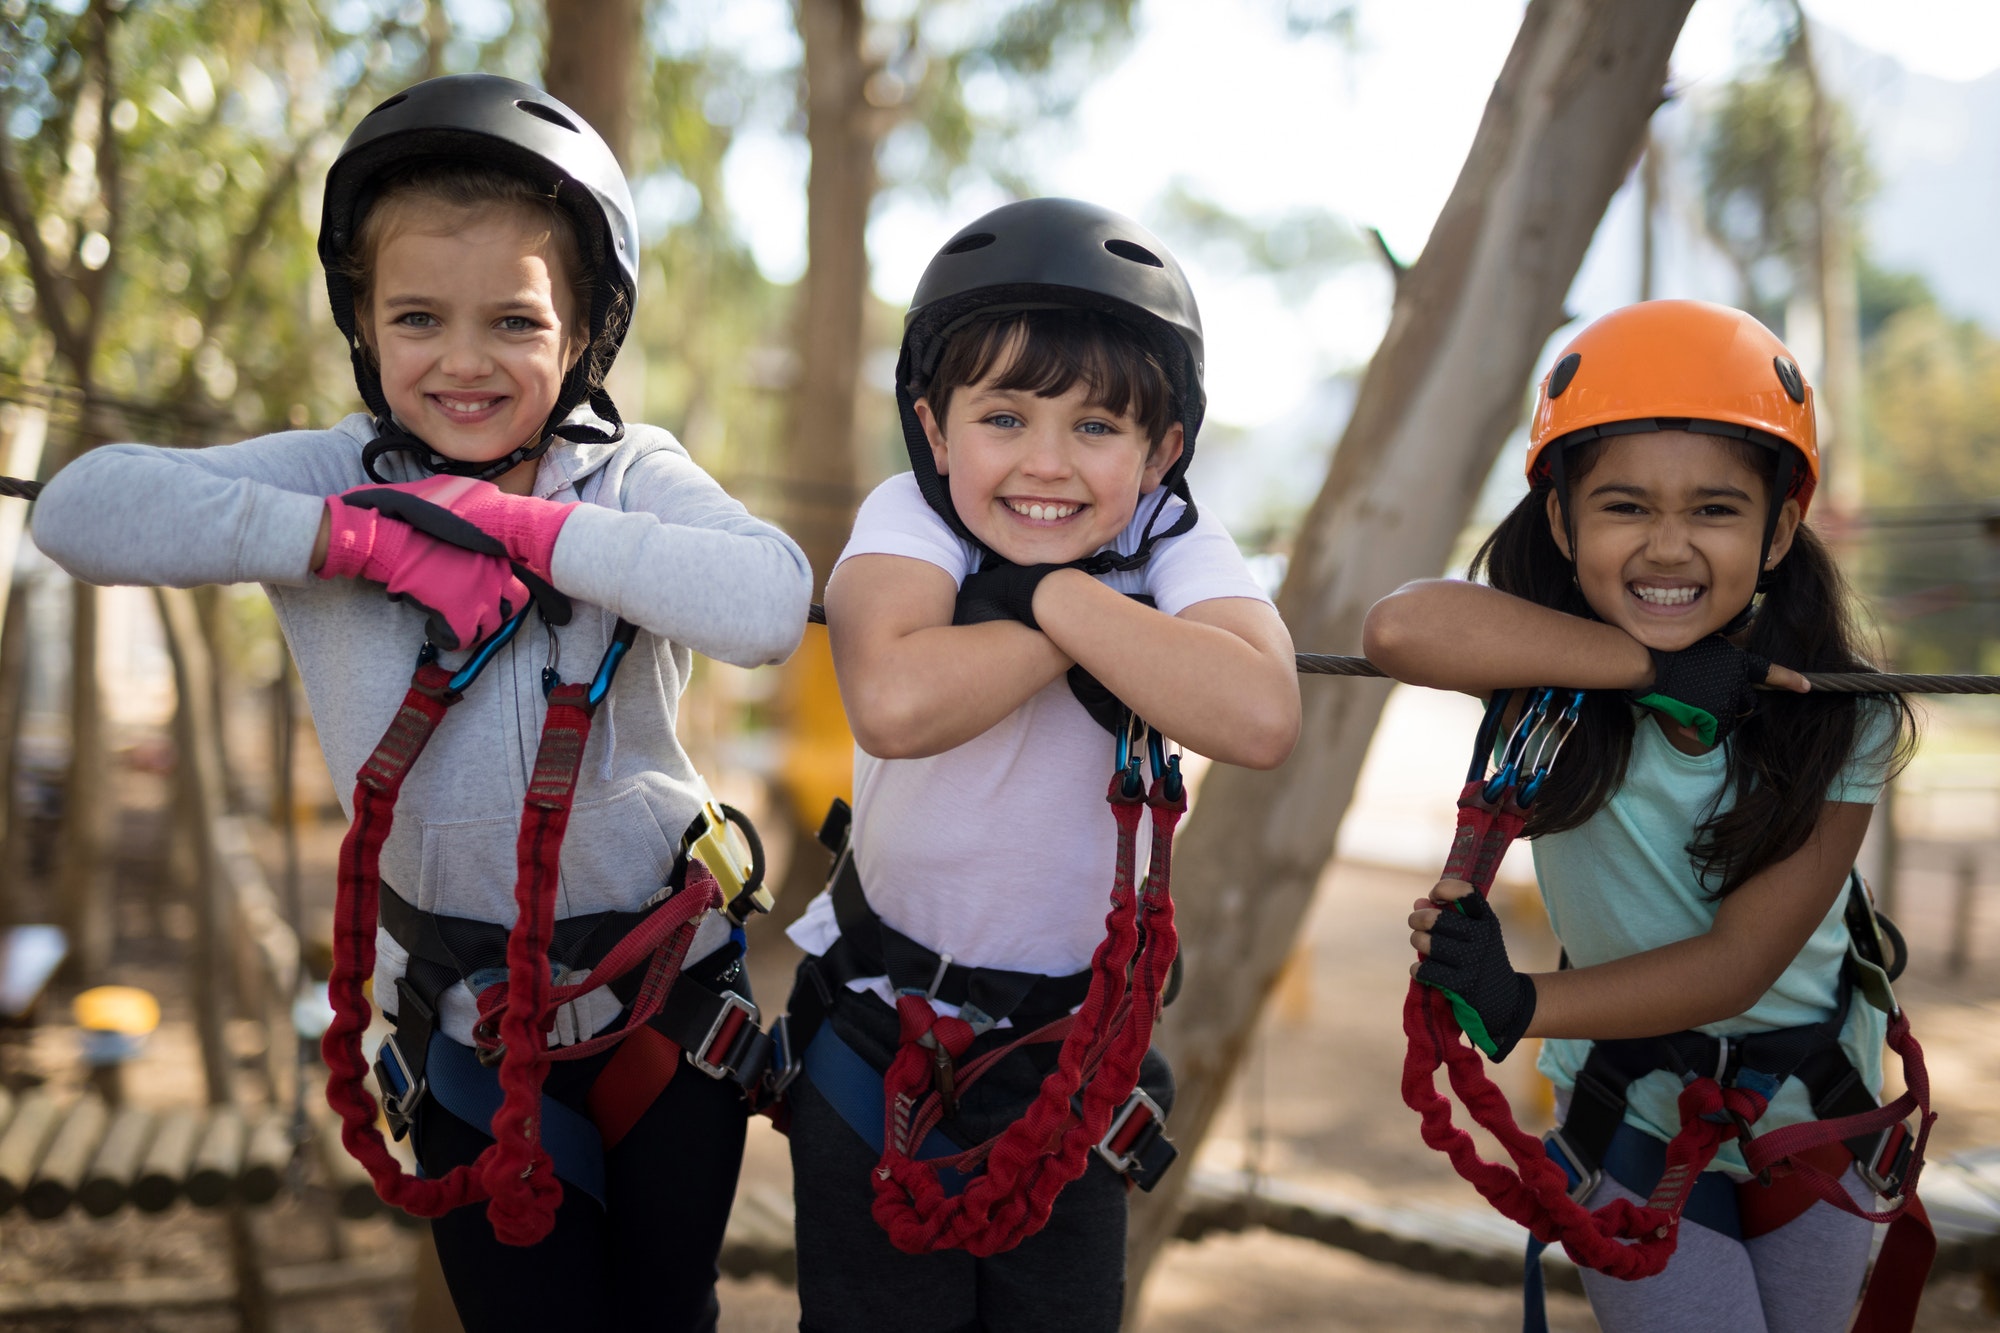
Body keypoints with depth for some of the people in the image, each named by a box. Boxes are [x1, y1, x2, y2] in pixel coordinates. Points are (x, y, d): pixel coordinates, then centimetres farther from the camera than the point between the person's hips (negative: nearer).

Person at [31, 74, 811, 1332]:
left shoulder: (631, 473, -8)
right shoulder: (340, 474, -6)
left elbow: (770, 603, -28)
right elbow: (83, 507, -19)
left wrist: (521, 525, -27)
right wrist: (361, 536, -24)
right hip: (465, 1020, 0)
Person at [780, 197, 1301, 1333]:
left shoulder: (1174, 547, -14)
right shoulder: (910, 518, -17)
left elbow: (1261, 719, -35)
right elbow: (894, 704, -39)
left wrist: (1049, 591, -32)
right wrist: (1090, 628, -28)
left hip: (1072, 1035, 1)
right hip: (880, 1019, -1)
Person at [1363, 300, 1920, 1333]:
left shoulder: (1841, 721, -18)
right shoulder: (1554, 678, -21)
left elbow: (1737, 964, -21)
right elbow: (1401, 628, -45)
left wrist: (1519, 1007, -32)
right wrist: (1655, 669, -41)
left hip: (1816, 1107, 2)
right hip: (1636, 1116, -2)